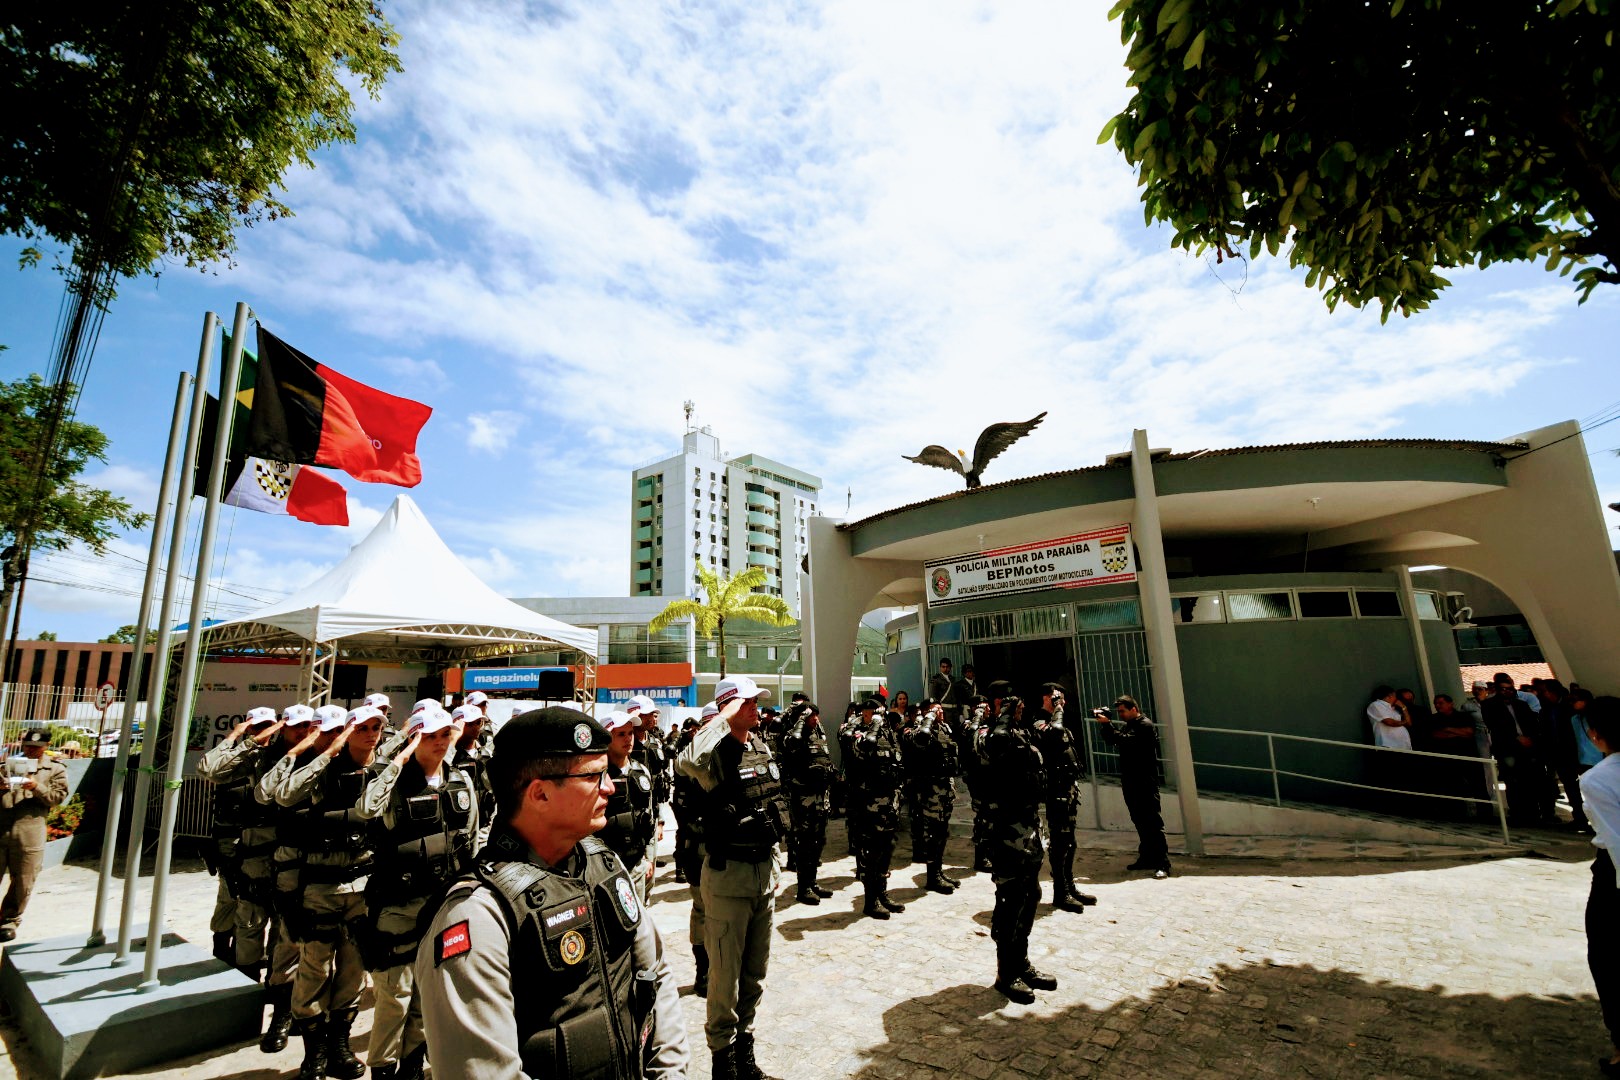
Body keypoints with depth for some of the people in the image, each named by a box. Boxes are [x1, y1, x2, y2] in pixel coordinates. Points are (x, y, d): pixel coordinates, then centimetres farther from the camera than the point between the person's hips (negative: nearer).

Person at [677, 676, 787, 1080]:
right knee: (725, 975, 8)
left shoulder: (762, 747, 4)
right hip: (729, 875, -7)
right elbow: (687, 762, -44)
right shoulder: (717, 755, -17)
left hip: (765, 870, 7)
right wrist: (725, 718, -33)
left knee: (755, 972, 20)